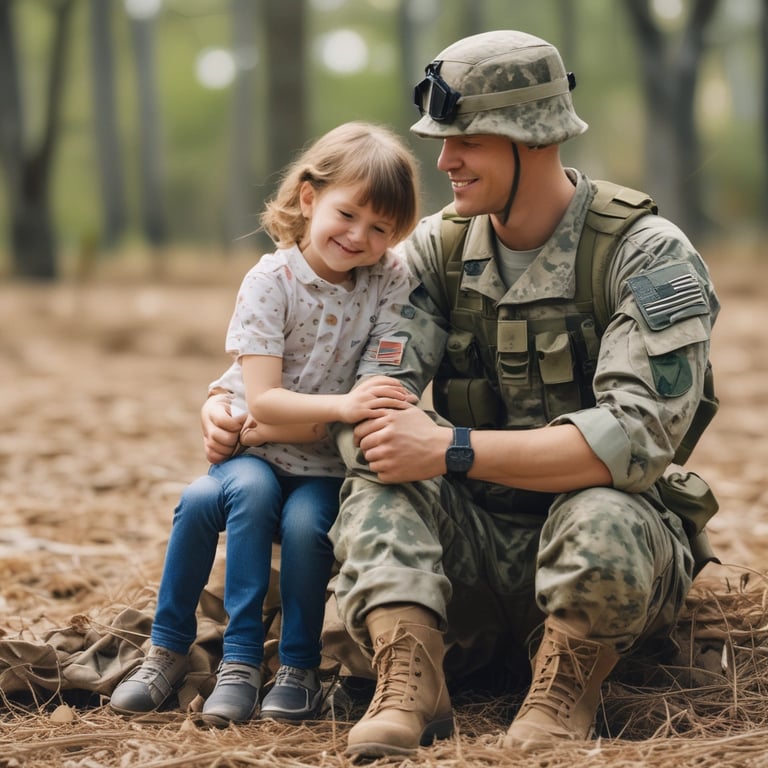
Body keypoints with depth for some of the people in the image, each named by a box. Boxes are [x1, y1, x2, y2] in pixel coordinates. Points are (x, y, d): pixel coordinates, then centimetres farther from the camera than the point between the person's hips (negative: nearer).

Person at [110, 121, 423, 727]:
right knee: (252, 491, -31)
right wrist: (342, 406, -37)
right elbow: (263, 399, -20)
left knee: (304, 521, -30)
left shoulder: (392, 283, -6)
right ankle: (168, 650, -16)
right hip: (253, 454, 0)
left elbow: (378, 402, -12)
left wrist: (278, 424, -18)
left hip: (331, 470, 0)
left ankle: (299, 669, -11)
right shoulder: (270, 280, -11)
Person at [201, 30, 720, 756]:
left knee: (601, 522, -38)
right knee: (378, 479, -23)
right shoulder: (439, 247, 3)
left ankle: (565, 693, -15)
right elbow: (375, 390, -2)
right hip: (473, 544, 4)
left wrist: (454, 449, -30)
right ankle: (408, 682, -31)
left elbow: (635, 436, -26)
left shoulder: (647, 256, -14)